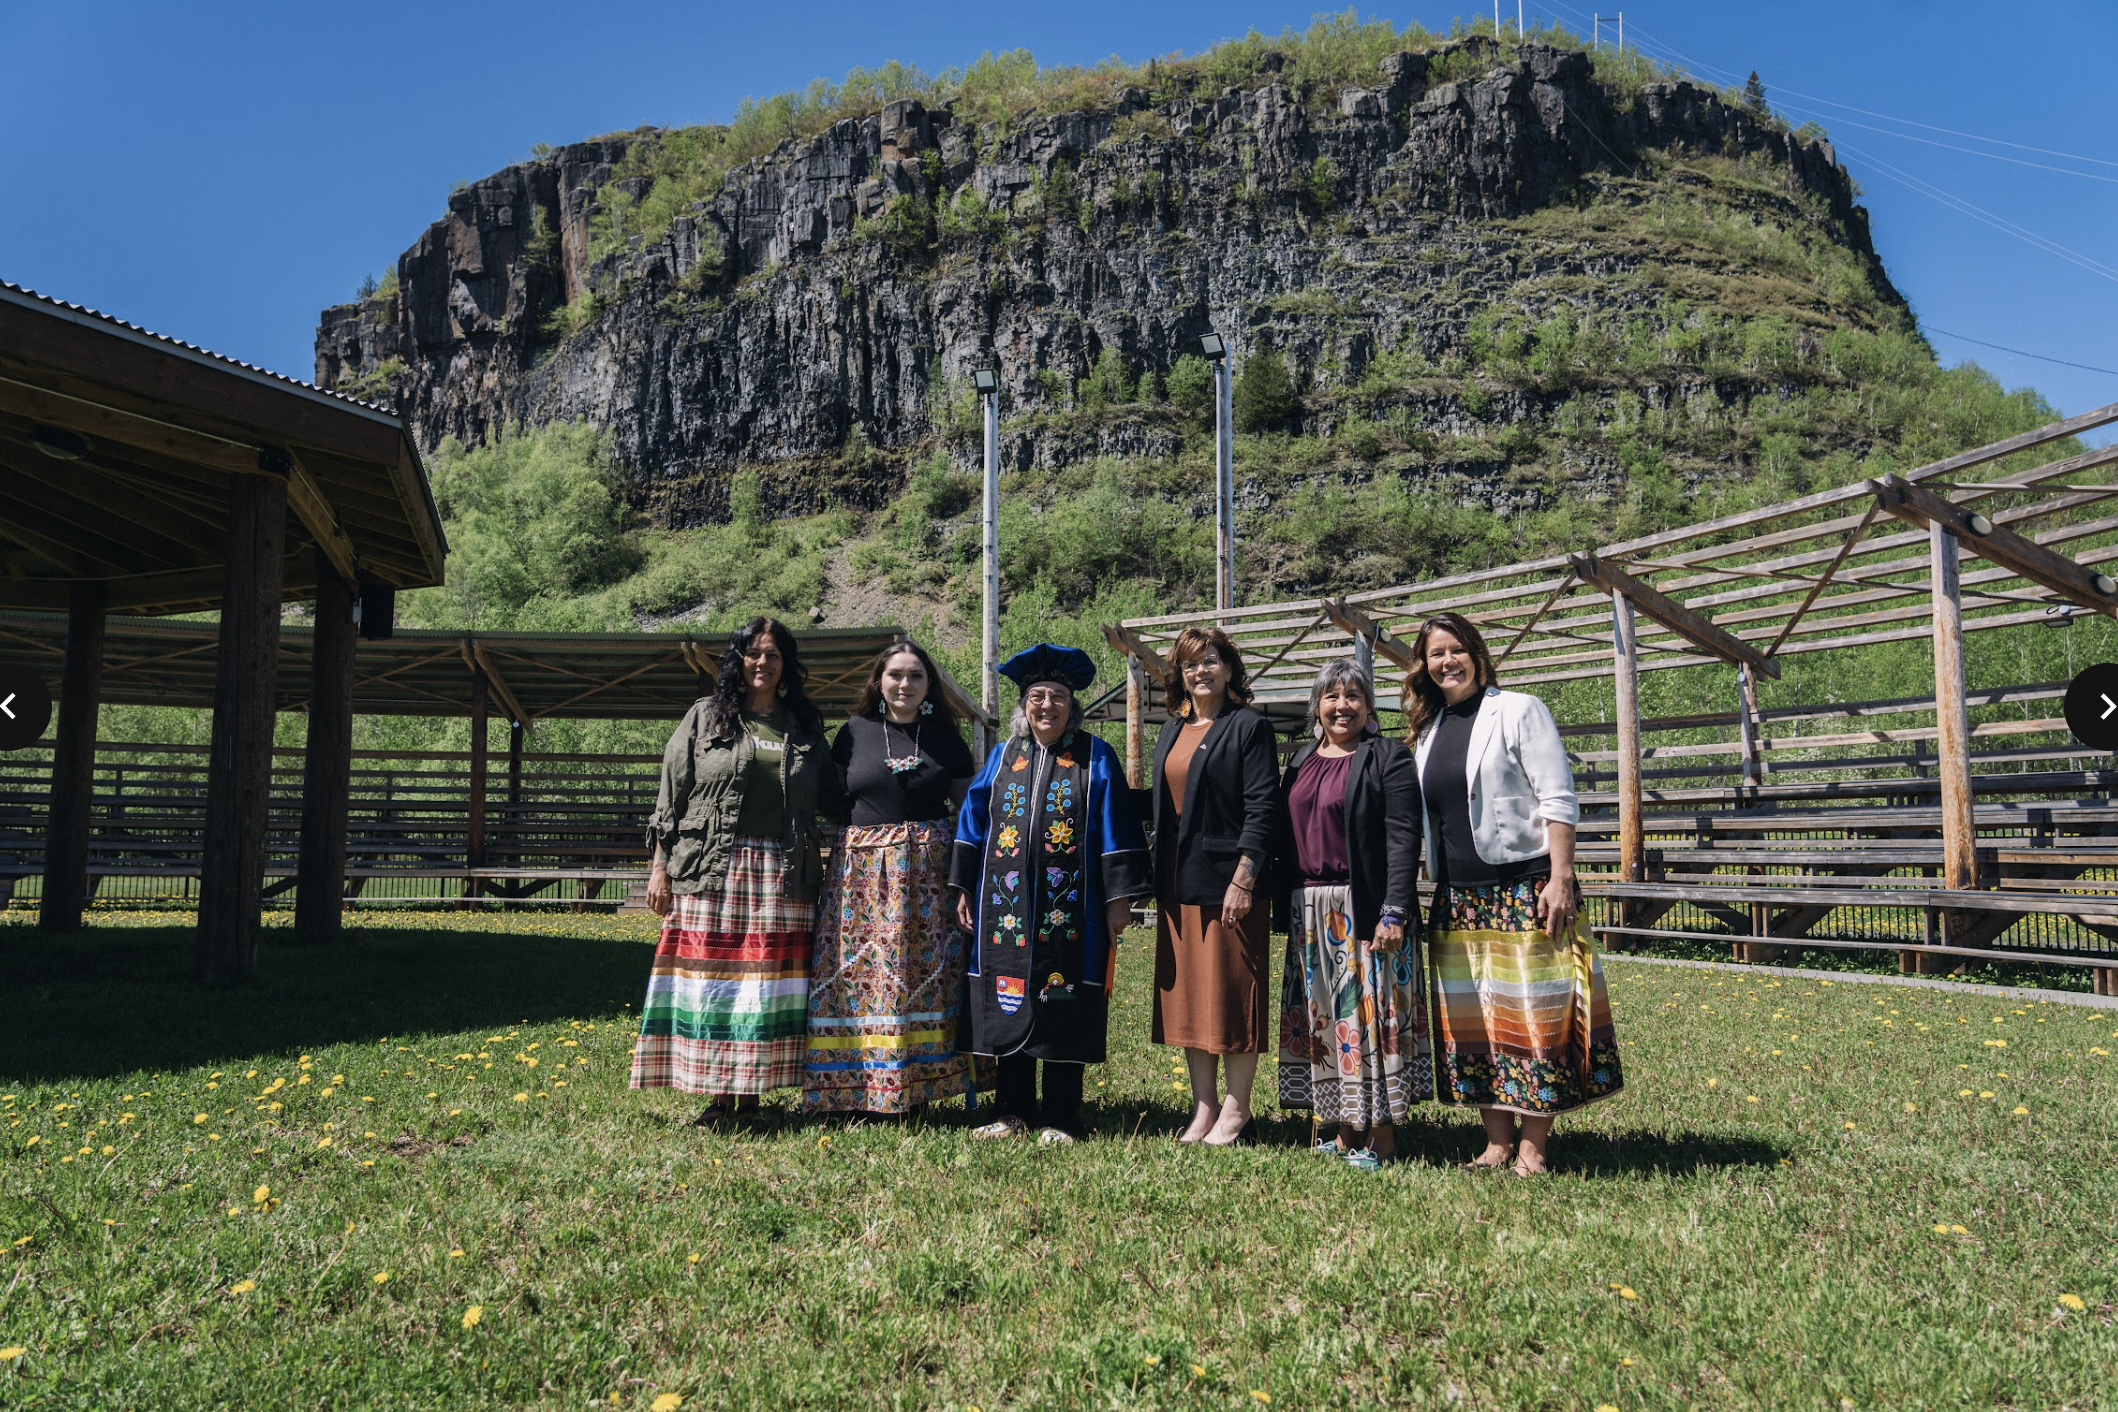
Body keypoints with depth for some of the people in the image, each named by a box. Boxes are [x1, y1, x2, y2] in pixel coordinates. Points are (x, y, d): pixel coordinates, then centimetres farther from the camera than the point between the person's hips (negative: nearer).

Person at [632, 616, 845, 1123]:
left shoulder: (804, 727, 14)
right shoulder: (705, 718, 8)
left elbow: (834, 799, 19)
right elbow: (670, 798, 5)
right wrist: (660, 867, 0)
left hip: (782, 876, 2)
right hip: (712, 871, -1)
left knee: (770, 980, 1)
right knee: (712, 976, -2)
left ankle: (751, 1091, 11)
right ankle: (718, 1095, 6)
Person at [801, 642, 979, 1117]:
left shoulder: (946, 738, 8)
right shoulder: (854, 732, 8)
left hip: (928, 868, 0)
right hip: (862, 866, 0)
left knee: (925, 972, -2)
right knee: (855, 972, -3)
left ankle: (914, 1087, 5)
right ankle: (853, 1085, 4)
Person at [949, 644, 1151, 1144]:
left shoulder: (1094, 757, 2)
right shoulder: (1004, 757, 11)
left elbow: (1116, 829, -1)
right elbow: (974, 821, 13)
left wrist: (1119, 897, -6)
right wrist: (964, 888, 8)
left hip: (1070, 908, -3)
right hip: (1007, 905, 3)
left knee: (1062, 1011, 1)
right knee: (1009, 1006, 7)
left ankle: (1058, 1120, 12)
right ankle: (1014, 1112, 19)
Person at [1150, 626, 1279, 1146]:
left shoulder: (1249, 727, -5)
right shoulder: (1172, 731, 15)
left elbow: (1262, 810, -12)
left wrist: (1242, 879, -18)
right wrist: (1159, 878, 12)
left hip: (1226, 879, -7)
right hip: (1178, 883, 7)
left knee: (1231, 992, -1)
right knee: (1187, 995, 9)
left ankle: (1237, 1112, 10)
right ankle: (1204, 1107, 18)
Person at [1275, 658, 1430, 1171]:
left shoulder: (1389, 758, -4)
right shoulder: (1302, 761, 15)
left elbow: (1403, 839, -12)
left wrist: (1395, 913, -19)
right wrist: (1285, 908, 12)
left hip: (1364, 910, -6)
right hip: (1310, 912, 6)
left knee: (1370, 1011, -4)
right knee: (1325, 1017, 9)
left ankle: (1382, 1136, 6)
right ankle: (1345, 1132, 18)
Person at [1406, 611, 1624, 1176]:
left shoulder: (1519, 711, -2)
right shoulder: (1427, 730, 14)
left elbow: (1558, 800, -8)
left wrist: (1560, 880, -16)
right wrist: (1435, 889, 15)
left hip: (1525, 890, -6)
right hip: (1458, 898, 6)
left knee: (1531, 1017, -4)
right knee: (1471, 1020, 7)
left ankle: (1532, 1149, 5)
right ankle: (1497, 1143, 17)